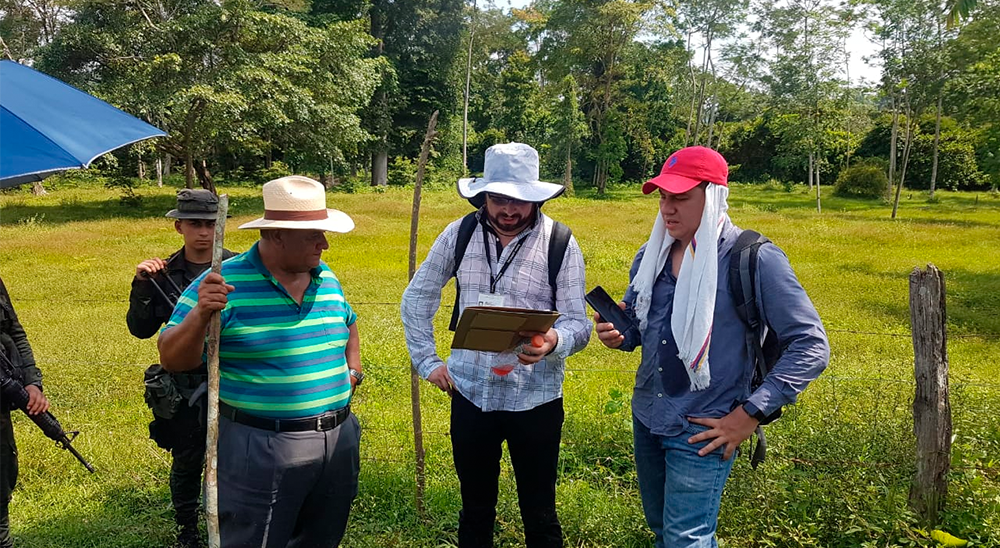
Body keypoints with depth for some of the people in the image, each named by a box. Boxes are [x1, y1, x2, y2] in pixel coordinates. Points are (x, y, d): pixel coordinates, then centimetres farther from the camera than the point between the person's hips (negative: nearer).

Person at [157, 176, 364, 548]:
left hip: (339, 442, 6)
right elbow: (172, 360, -14)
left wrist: (353, 372, 11)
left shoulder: (327, 279, 5)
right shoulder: (223, 283, -13)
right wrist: (200, 315, -30)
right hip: (261, 449, -6)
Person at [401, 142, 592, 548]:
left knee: (539, 515, 13)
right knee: (475, 509, 20)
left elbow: (578, 323, -10)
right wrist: (426, 361, 5)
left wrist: (553, 342, -32)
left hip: (535, 399, -2)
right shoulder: (459, 234, -2)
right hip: (470, 394, 2)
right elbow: (417, 297, 10)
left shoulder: (560, 244, -9)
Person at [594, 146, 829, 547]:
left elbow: (811, 346, -13)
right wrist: (617, 335, -10)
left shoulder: (754, 259, -15)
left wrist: (751, 414, -16)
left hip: (702, 431, -6)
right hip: (646, 417, 7)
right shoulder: (651, 256, 2)